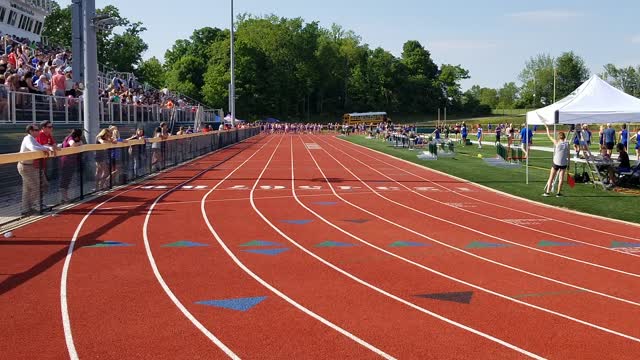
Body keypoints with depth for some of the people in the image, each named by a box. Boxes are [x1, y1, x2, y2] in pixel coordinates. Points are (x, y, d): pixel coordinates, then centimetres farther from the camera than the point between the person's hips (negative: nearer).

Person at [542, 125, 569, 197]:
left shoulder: (556, 143, -6)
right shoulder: (567, 144, 0)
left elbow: (549, 135, 2)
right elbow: (568, 155, 3)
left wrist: (547, 127, 14)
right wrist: (568, 164, 12)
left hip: (556, 162, -2)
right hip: (564, 163, 2)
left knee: (551, 177, 6)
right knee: (561, 178, 6)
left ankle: (547, 192, 4)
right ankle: (558, 193, 6)